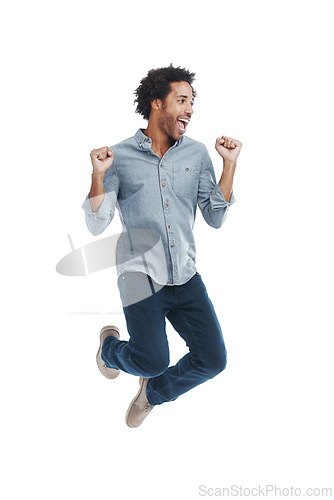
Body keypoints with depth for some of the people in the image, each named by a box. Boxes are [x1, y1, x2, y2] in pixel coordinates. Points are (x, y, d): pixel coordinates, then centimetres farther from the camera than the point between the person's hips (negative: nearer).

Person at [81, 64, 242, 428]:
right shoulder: (120, 156, 0)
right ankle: (110, 347, 19)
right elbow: (96, 226, -1)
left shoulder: (197, 154, 8)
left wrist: (229, 165, 1)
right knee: (153, 361, -19)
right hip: (141, 275, -4)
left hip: (186, 276, 4)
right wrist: (99, 174, -15)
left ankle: (153, 392, 24)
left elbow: (215, 218, 7)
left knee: (213, 359, -6)